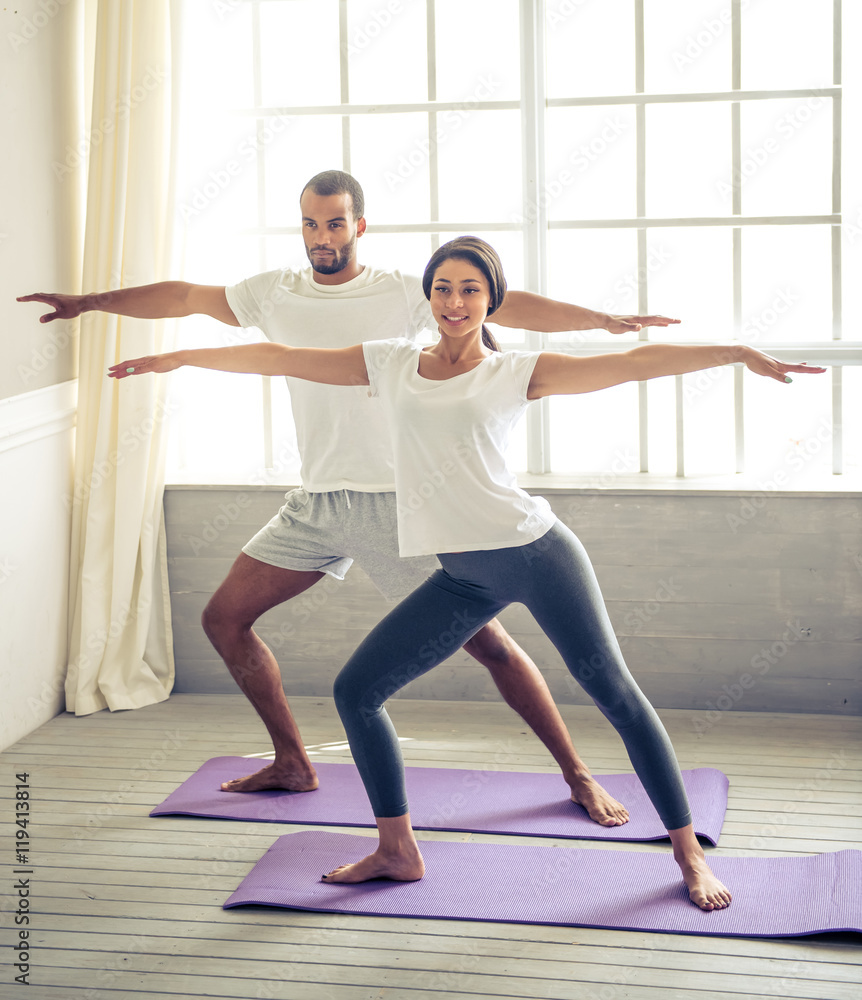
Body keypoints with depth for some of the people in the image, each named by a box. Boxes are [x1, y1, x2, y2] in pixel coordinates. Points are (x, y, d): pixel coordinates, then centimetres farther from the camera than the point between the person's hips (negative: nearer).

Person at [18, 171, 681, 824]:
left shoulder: (401, 293, -5)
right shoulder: (277, 294, 8)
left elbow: (501, 305, -12)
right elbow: (184, 297, 17)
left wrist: (602, 318, -23)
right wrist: (87, 302, 23)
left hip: (395, 502, -5)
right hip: (314, 503, 5)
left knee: (485, 638, -9)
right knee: (224, 618, 5)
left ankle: (578, 776, 4)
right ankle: (292, 763, 19)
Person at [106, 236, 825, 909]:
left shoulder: (517, 372, -1)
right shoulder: (392, 363, 10)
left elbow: (636, 363, -8)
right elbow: (283, 359, 14)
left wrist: (738, 352, -18)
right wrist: (180, 358, 16)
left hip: (535, 553, -4)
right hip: (463, 576, 5)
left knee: (615, 693, -3)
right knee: (355, 691, 2)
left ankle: (689, 854, 10)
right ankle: (398, 851, 16)